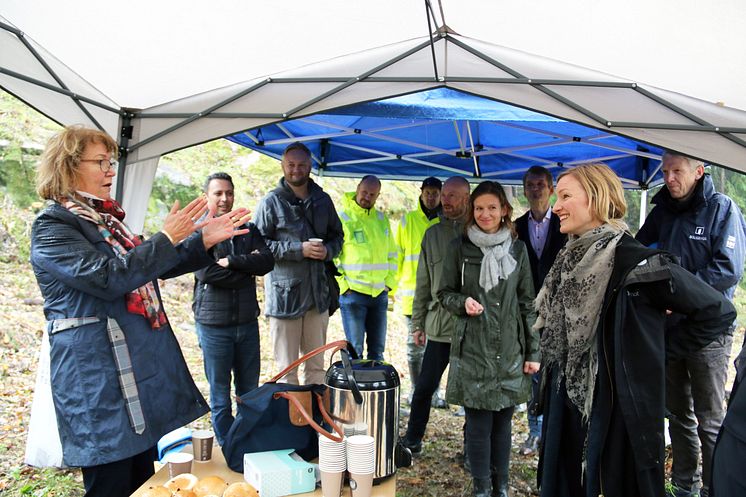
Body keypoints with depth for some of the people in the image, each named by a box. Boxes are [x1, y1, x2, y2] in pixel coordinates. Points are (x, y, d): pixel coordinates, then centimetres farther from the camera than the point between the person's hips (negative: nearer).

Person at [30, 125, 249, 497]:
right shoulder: (52, 225, -10)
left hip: (141, 366, 9)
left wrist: (204, 239, 8)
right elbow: (107, 276, -23)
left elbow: (154, 267, 21)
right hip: (99, 379, -8)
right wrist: (166, 239, -17)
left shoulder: (105, 219, 16)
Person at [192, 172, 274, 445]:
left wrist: (231, 261, -15)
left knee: (250, 392, 14)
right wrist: (248, 268, -8)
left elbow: (267, 261, -5)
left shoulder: (248, 230, 10)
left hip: (247, 321, 4)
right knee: (220, 396, 8)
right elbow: (207, 273, -18)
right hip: (214, 324, -4)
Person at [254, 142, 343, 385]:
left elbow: (337, 236, 19)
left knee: (317, 366, 15)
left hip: (317, 293, 5)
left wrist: (327, 251, -4)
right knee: (287, 369, 3)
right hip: (284, 294, -4)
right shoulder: (272, 202, -3)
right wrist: (299, 249, -17)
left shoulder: (322, 200, 11)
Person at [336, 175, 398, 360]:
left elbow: (392, 254, 19)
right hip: (352, 292, -5)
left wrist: (389, 282, 9)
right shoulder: (342, 218, -5)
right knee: (354, 350, -1)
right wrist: (342, 285, -11)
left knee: (377, 349, 12)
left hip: (380, 293, 5)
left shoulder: (382, 219, 12)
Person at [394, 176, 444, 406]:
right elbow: (397, 255, 7)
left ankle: (433, 391, 19)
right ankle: (416, 389, 21)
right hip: (413, 292, 0)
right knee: (415, 345, 8)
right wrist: (396, 286, 3)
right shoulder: (408, 220, 5)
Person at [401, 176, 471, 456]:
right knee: (424, 387, 8)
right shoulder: (433, 234, 8)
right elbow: (423, 283, 11)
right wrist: (418, 323, 10)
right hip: (439, 325, 3)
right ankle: (412, 441, 26)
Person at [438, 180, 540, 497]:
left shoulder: (517, 249, 7)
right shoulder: (460, 248, 0)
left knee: (503, 419, 10)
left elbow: (528, 303, 8)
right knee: (479, 423, 2)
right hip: (473, 350, -2)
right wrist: (463, 302, -16)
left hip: (510, 351, 2)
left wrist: (533, 351, 5)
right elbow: (445, 293, 6)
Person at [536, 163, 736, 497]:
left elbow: (719, 312, -11)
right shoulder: (570, 259, 5)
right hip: (566, 404, 7)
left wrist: (660, 350, -8)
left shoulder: (637, 262, -17)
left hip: (622, 410, -6)